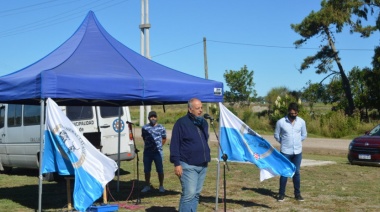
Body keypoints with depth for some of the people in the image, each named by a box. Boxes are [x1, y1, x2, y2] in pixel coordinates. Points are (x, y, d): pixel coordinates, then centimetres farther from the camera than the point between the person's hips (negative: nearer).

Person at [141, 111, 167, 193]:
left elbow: (164, 139, 12)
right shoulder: (144, 128, 5)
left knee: (160, 170, 0)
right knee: (147, 170, 8)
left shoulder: (161, 128, 2)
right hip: (147, 152, 2)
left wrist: (158, 145, 10)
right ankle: (147, 186, 20)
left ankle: (161, 186, 11)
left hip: (158, 152, -2)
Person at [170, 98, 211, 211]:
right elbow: (174, 145, -10)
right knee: (189, 194, -11)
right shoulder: (181, 123, -8)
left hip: (203, 165, 7)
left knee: (196, 194, 10)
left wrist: (207, 159, 19)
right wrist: (177, 163, -15)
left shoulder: (203, 122, 13)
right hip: (188, 166, -7)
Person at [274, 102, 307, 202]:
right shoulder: (280, 122, -8)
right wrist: (284, 143, 7)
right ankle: (281, 194, 10)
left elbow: (304, 135, 13)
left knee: (296, 172, 8)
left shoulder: (301, 122, 0)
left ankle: (297, 194, 18)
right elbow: (276, 135, 3)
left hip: (297, 152, 2)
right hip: (285, 152, -2)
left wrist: (297, 142, 9)